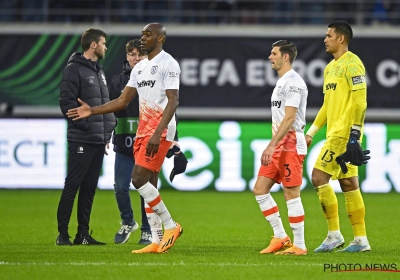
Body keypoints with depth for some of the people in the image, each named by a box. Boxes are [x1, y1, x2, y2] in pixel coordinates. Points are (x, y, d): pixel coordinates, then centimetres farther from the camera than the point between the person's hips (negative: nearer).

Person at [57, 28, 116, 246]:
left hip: (98, 140, 8)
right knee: (72, 186, -6)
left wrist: (107, 133, 15)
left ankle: (83, 234, 12)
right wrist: (85, 123, -17)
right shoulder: (74, 69, -8)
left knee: (89, 187, 9)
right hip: (81, 139, -8)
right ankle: (63, 234, -3)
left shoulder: (99, 71, 18)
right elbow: (67, 102, -15)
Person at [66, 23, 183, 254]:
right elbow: (123, 101, 21)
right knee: (148, 185, 5)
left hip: (160, 132, -9)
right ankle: (157, 241, 6)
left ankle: (171, 226, -5)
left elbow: (173, 101, -18)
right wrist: (92, 111, 11)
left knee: (139, 179, -16)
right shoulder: (139, 68, 18)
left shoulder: (168, 64, -9)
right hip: (143, 131, 9)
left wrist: (158, 134, -27)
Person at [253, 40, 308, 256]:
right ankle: (280, 237, 10)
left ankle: (299, 245, -1)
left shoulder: (293, 82, -13)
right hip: (278, 147, 10)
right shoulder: (282, 82, 18)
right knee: (260, 189, 6)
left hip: (290, 146, -10)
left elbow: (289, 118, -21)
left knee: (291, 194, -6)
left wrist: (271, 146, -26)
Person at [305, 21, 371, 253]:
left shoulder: (352, 63, -10)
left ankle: (335, 235, -7)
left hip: (344, 134, -9)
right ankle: (361, 240, 9)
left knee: (319, 176, -12)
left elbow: (359, 101, -17)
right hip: (335, 135, 9)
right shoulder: (331, 67, 18)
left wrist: (354, 132, -21)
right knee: (348, 183, 8)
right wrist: (311, 132, 21)